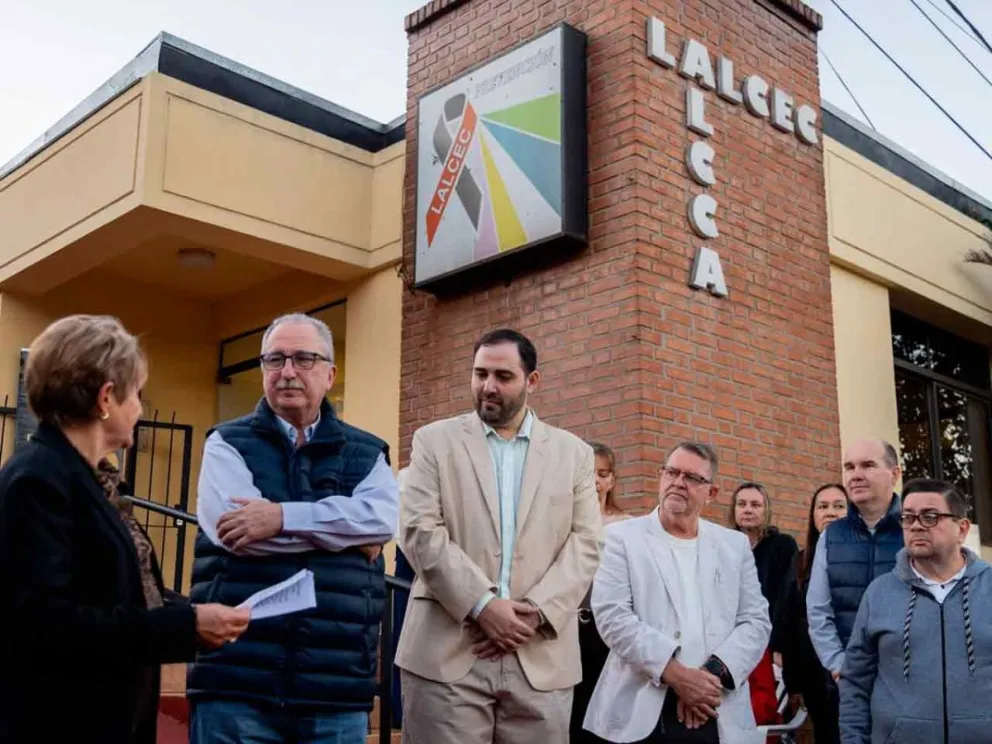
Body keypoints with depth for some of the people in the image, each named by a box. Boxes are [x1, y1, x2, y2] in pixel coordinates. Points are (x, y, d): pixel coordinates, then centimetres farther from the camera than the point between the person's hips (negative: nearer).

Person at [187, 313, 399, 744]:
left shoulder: (366, 453, 12)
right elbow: (230, 526, -12)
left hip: (338, 685, 2)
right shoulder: (228, 444, 7)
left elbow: (382, 518, -9)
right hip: (236, 680, -1)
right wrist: (345, 535, -7)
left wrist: (282, 517, -17)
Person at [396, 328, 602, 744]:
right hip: (448, 652, -1)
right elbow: (420, 532, -3)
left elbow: (585, 546, 4)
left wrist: (535, 613, -10)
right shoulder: (435, 441, 7)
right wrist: (482, 606, -12)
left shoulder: (574, 453, 12)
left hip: (542, 658, 2)